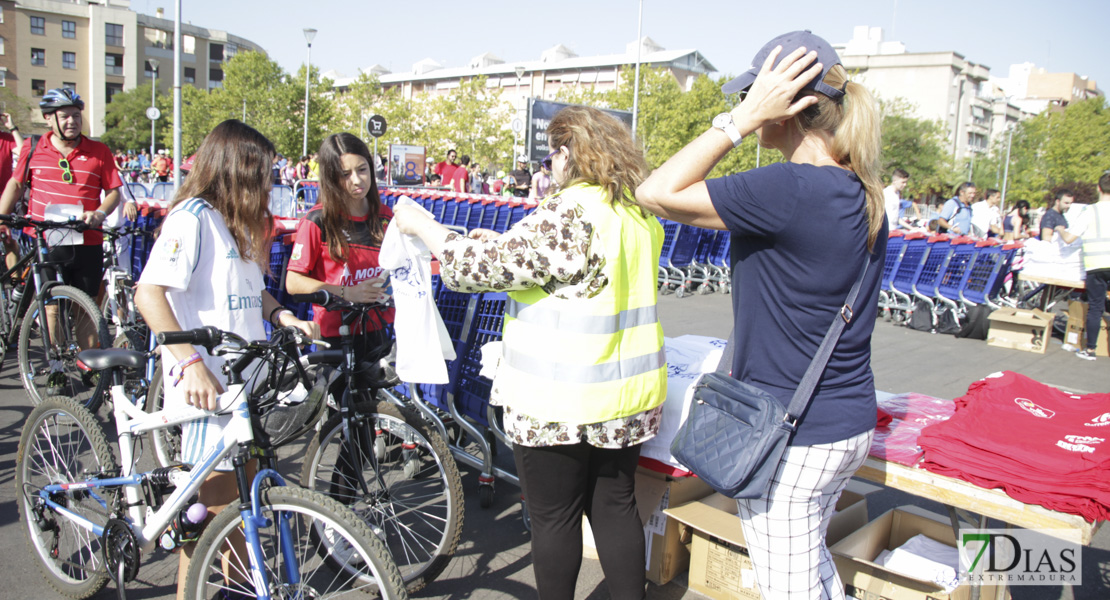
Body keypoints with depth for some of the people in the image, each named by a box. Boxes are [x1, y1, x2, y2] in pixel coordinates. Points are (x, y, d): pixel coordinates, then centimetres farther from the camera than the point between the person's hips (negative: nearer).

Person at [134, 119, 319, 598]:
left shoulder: (239, 221, 16)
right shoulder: (193, 217, -14)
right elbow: (149, 294, -22)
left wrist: (282, 316, 6)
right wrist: (192, 363, -29)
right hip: (205, 383, -9)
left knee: (242, 486, 18)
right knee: (213, 497, -2)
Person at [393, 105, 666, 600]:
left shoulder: (566, 215, -20)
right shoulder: (641, 216, 7)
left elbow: (477, 267, -20)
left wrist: (420, 225, -5)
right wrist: (503, 243, 18)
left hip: (559, 404, -8)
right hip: (629, 397, 8)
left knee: (554, 518, 9)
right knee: (615, 507, 18)